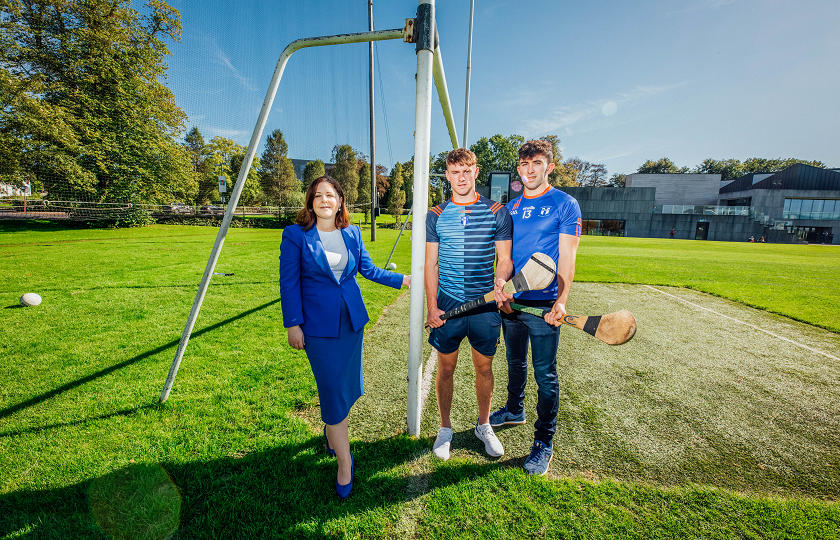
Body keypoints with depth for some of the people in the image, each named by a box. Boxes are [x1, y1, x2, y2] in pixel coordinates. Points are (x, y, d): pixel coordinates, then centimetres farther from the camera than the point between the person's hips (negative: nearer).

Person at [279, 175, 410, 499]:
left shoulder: (352, 233, 5)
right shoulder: (295, 235, -6)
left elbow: (368, 269, 12)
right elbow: (289, 283, -5)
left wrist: (402, 280, 12)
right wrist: (293, 324, -7)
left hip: (352, 320, 5)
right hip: (318, 324, -4)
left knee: (348, 384, 16)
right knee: (333, 390, 0)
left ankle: (332, 431, 48)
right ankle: (344, 463, 19)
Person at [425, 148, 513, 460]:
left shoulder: (497, 212, 2)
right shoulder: (436, 216, 3)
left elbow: (504, 259, 3)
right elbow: (431, 263, 3)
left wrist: (499, 283, -18)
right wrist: (431, 306, -4)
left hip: (485, 304, 0)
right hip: (448, 304, 0)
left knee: (484, 367, 14)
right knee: (446, 367, 10)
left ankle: (483, 425, 38)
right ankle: (445, 428, 32)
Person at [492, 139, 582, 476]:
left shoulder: (565, 205, -3)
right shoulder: (511, 208, 10)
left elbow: (567, 258, -9)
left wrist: (561, 301, -20)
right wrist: (500, 287, -6)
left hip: (544, 305, -5)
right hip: (512, 302, 5)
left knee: (545, 374, 5)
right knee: (515, 363, 21)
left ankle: (544, 441, 22)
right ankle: (514, 411, 44)